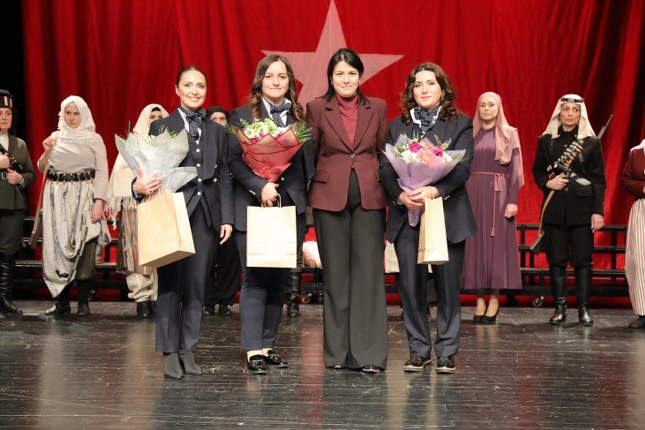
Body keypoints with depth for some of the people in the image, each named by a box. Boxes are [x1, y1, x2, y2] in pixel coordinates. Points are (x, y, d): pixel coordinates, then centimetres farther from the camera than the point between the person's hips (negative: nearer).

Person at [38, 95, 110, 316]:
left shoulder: (94, 139, 3)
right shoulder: (55, 137, 12)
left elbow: (102, 172, -2)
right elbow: (44, 169, 15)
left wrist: (99, 201, -12)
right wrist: (46, 151, -5)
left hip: (84, 198, -3)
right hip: (58, 198, 3)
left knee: (84, 248, -5)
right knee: (59, 247, 1)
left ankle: (84, 301, 1)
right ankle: (62, 301, 8)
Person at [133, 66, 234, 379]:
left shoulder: (217, 132, 15)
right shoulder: (160, 127, 5)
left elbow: (223, 178, 13)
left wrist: (227, 218, 6)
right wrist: (139, 186, -24)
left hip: (206, 216, 3)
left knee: (197, 287, 5)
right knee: (171, 285, -2)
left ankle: (188, 350, 13)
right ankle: (170, 352, 7)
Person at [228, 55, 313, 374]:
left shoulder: (301, 117, 13)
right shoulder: (242, 116, 4)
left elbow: (308, 163, 10)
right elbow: (234, 161, -5)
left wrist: (305, 204, -4)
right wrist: (260, 186, -17)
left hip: (291, 209, 4)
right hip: (253, 210, -3)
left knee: (280, 280, 7)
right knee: (255, 281, -5)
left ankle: (268, 345, 16)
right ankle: (253, 350, -3)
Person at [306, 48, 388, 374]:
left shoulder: (377, 108, 7)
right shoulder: (317, 108, 3)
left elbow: (384, 152, 11)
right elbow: (309, 154, 7)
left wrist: (389, 190, 5)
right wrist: (306, 195, 4)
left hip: (369, 198, 1)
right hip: (330, 197, -1)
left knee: (368, 271, -4)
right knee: (336, 274, 5)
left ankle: (369, 353, 0)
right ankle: (337, 352, 14)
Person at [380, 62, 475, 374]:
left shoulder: (461, 124, 7)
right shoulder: (396, 126, 13)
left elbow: (462, 167, -6)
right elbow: (385, 167, 4)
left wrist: (435, 191, -22)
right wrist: (400, 195, -16)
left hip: (447, 215, -2)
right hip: (407, 217, 2)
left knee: (448, 286, 1)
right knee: (411, 286, 1)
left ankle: (447, 352, 12)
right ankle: (418, 351, 13)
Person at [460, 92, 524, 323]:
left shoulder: (509, 134, 4)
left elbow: (514, 169, -1)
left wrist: (513, 200, -11)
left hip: (498, 193, -3)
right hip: (473, 193, 3)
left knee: (497, 244, -2)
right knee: (475, 244, 1)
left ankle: (494, 299, 3)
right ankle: (479, 299, 5)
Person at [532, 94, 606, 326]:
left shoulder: (591, 142, 3)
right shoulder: (546, 140, 7)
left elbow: (599, 179, 2)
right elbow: (537, 171, 14)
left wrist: (598, 211, -5)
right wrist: (547, 182, -8)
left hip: (582, 207, -2)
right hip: (555, 208, 2)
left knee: (582, 260, -1)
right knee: (556, 259, 3)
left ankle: (584, 309, 9)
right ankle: (560, 308, 12)